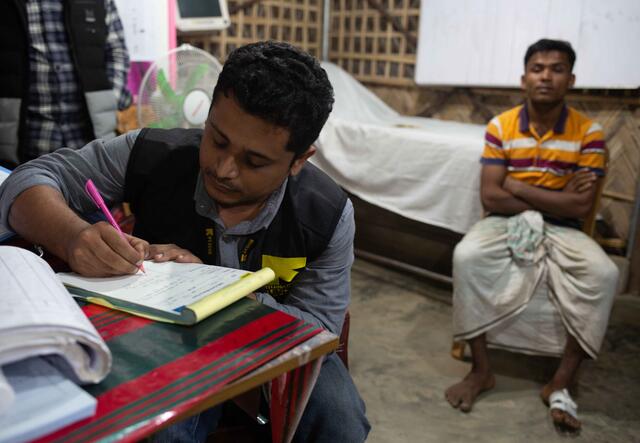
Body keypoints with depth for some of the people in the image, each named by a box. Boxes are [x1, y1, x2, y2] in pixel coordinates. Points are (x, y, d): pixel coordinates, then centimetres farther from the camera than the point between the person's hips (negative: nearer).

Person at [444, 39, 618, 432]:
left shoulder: (589, 133, -5)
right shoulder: (500, 127, -4)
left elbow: (581, 206, -12)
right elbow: (491, 197, -11)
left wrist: (518, 186, -12)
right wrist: (555, 198, -10)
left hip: (561, 231, 0)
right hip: (506, 224, 0)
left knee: (604, 274, -29)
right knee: (467, 257, -31)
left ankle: (562, 382, -12)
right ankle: (481, 370, -15)